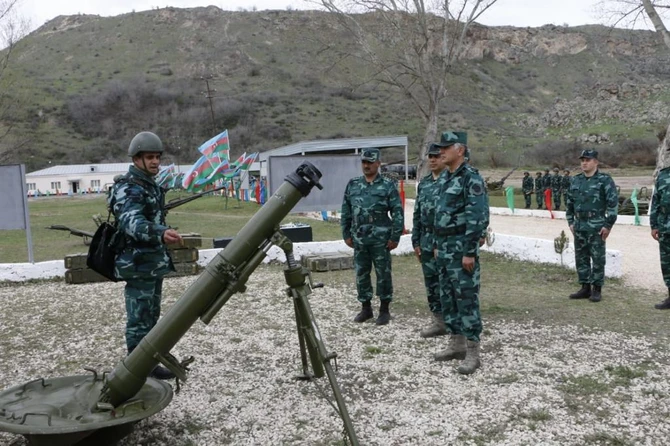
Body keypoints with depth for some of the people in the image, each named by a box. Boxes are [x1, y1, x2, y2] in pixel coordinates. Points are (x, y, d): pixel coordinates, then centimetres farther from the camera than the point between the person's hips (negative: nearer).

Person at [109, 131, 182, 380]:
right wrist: (161, 233, -51)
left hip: (155, 263, 10)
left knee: (151, 318, 16)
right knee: (139, 321, -3)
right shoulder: (128, 189, -16)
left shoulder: (151, 186, 14)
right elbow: (132, 222, -34)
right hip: (138, 266, -10)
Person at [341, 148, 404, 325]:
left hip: (381, 239, -4)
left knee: (383, 274, 5)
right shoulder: (353, 185, 8)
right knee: (361, 274, 11)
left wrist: (395, 237, -10)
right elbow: (346, 212, 12)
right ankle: (365, 307, 24)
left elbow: (397, 213, -6)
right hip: (359, 239, 4)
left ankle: (384, 310, 17)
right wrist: (346, 234, 8)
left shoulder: (388, 185, -3)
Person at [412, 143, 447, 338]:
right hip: (427, 240, 7)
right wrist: (416, 241, 12)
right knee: (431, 283, 10)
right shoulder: (423, 183, 13)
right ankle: (439, 321, 21)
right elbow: (417, 214, 16)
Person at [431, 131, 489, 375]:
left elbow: (479, 217, -19)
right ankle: (456, 344, 24)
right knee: (447, 298, 13)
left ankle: (472, 352, 2)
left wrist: (469, 252, -22)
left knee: (466, 298, -5)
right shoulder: (443, 178, 14)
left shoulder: (471, 178, -14)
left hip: (462, 247, -9)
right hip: (444, 247, 9)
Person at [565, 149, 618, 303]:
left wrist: (608, 225, -13)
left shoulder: (604, 180, -6)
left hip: (597, 227, -6)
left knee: (597, 259, 1)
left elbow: (613, 203, -10)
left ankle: (597, 290, 9)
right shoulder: (576, 180, 11)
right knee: (581, 258, 10)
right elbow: (570, 202, 18)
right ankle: (585, 288, 19)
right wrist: (571, 222, 12)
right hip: (579, 227, 6)